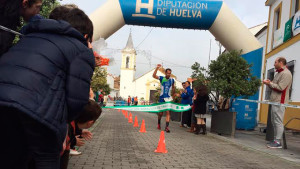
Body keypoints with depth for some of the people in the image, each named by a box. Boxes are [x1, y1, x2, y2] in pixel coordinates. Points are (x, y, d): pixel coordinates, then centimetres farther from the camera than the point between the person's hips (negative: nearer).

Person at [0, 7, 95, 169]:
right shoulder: (83, 52, 10)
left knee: (17, 151, 25)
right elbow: (76, 98, -2)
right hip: (38, 105, -6)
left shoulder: (33, 35, 32)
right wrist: (60, 121, 17)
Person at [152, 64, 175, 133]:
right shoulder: (162, 78, -3)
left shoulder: (172, 80, 4)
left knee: (168, 112, -8)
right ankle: (158, 123, 34)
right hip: (162, 98, -1)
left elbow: (173, 88, 19)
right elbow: (154, 76, -18)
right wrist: (157, 68, -28)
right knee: (161, 112, 9)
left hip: (169, 98, 1)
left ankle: (167, 127, -8)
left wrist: (173, 95, 18)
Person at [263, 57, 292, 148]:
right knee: (274, 121, 13)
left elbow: (280, 87, -19)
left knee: (278, 122, -9)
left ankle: (278, 142, -6)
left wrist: (269, 83, -10)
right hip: (275, 101, 10)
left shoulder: (286, 74, -11)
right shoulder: (279, 73, 21)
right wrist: (269, 83, 8)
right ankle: (276, 140, 20)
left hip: (280, 102, -10)